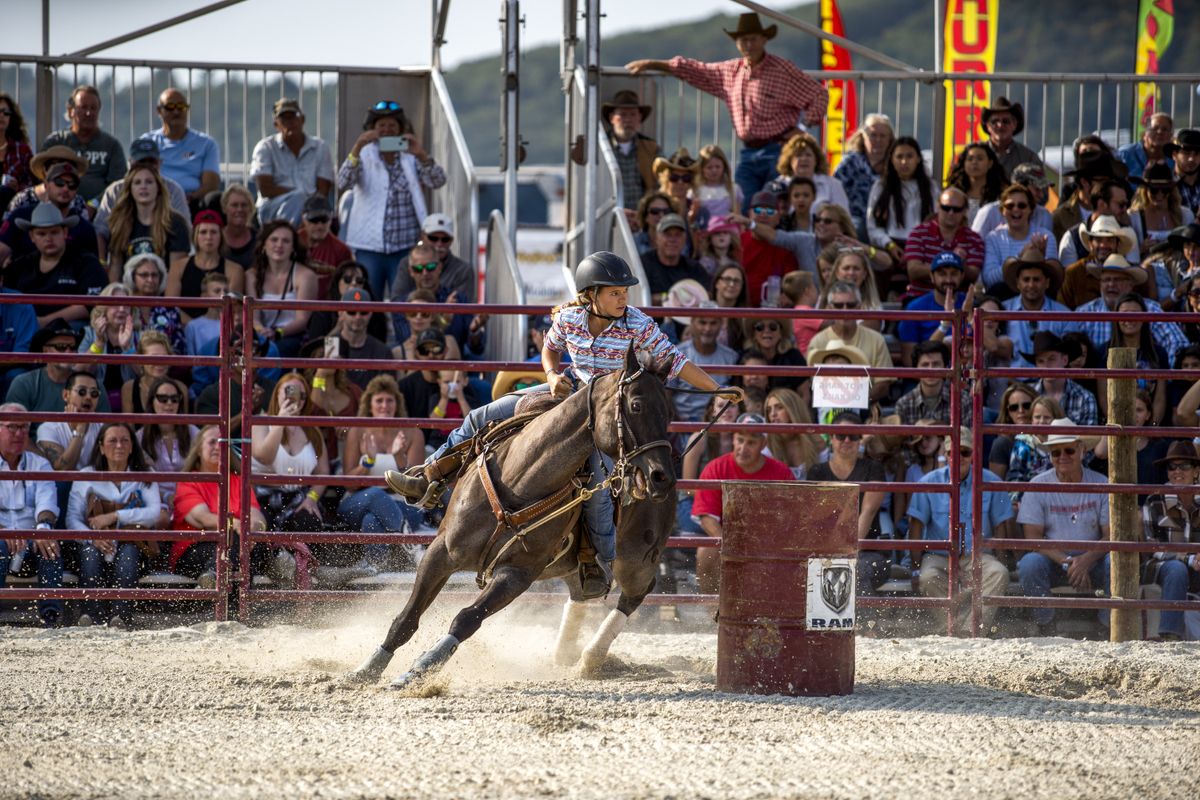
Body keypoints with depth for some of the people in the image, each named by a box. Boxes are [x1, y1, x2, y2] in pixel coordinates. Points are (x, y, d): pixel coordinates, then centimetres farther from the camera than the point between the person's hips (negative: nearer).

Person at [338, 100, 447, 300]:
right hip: (369, 246, -1)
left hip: (405, 247, 1)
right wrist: (356, 149, -27)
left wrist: (422, 155, -24)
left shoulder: (411, 157, 7)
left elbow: (437, 182, -6)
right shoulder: (364, 156, 4)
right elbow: (343, 184, -12)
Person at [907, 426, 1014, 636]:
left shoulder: (991, 483, 5)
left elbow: (1001, 528, 7)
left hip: (977, 556, 1)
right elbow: (916, 528, 2)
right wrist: (916, 569, -8)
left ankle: (970, 633, -37)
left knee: (999, 573, -32)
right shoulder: (929, 483, 3)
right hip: (938, 556, 0)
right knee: (928, 578, -34)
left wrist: (1001, 562, -5)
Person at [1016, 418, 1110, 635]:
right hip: (1052, 558, 0)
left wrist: (1086, 561, -24)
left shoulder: (1100, 484, 1)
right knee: (1030, 564, -32)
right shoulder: (1038, 486, 0)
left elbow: (1111, 535, -4)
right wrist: (1067, 562, -20)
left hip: (1091, 559, 0)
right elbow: (1032, 536, -6)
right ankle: (1045, 629, -21)